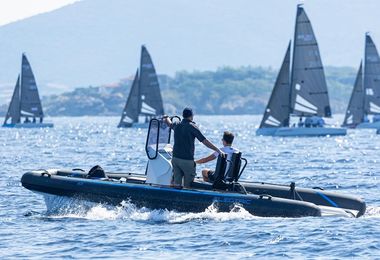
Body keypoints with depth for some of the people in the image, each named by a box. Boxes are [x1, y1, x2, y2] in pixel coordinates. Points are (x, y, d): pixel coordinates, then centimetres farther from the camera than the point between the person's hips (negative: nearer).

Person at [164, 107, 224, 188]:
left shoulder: (177, 125, 7)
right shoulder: (192, 127, -10)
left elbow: (170, 123, 33)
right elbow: (205, 141, -15)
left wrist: (166, 118, 57)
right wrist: (218, 150, -15)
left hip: (175, 158, 6)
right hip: (187, 160, -6)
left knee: (177, 183, 6)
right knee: (188, 185, 2)